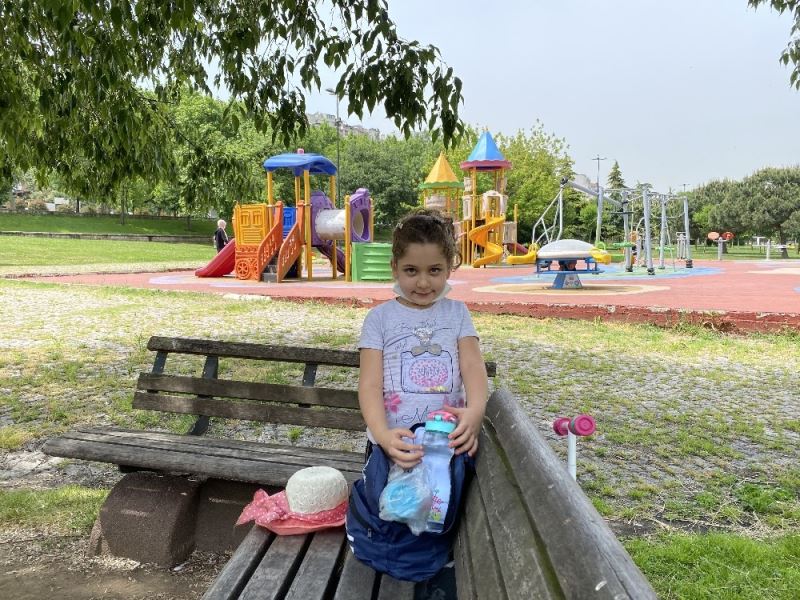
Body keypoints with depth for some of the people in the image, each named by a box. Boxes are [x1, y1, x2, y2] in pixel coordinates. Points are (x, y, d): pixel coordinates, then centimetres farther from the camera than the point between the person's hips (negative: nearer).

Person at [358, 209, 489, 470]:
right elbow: (370, 385, -3)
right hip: (395, 442, -1)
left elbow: (473, 366, -2)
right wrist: (382, 434, -22)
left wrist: (475, 410, -24)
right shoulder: (380, 317, 4)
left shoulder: (457, 313, 11)